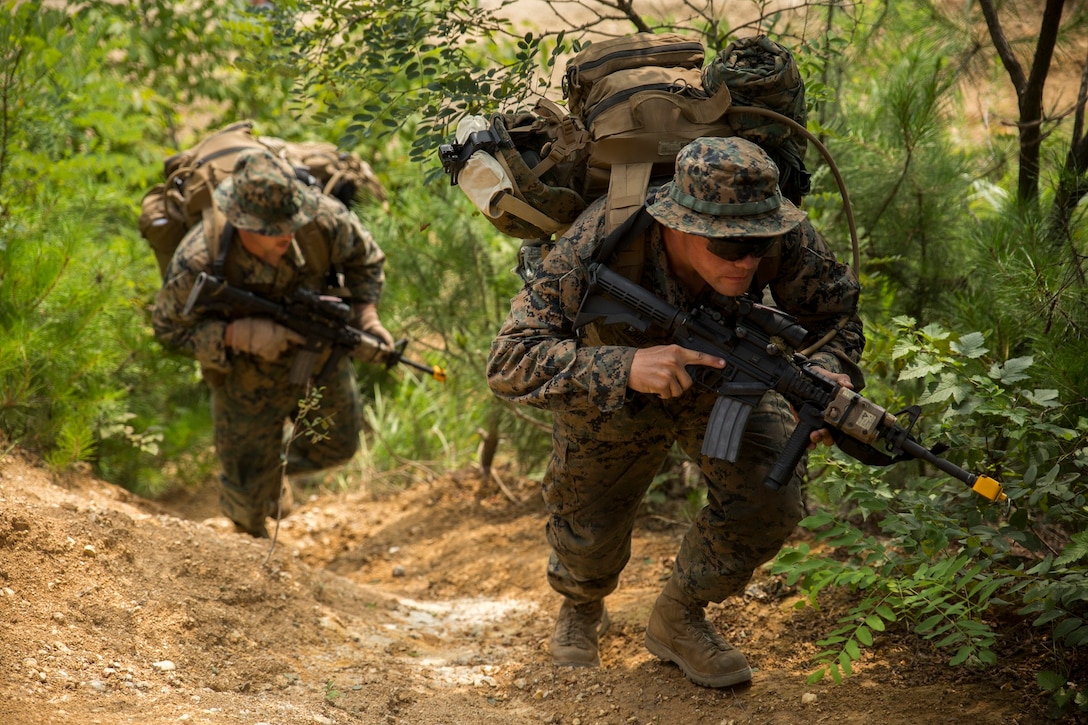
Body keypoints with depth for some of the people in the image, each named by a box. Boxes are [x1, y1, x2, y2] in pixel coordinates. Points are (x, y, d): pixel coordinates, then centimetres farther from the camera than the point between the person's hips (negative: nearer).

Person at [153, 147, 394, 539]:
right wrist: (237, 335, -37)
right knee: (250, 493, 12)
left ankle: (277, 465, 56)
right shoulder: (197, 263, -38)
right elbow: (168, 326, -22)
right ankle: (254, 546, 49)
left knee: (338, 444, 24)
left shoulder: (324, 219, -30)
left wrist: (365, 316, -22)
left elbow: (365, 259, -8)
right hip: (248, 379, -3)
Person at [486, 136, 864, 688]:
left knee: (768, 499, -18)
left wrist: (829, 373, -38)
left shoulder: (782, 238, -36)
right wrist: (625, 368, -60)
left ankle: (678, 620, 10)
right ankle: (580, 609, 51)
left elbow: (834, 312, -15)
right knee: (589, 525, 12)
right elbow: (508, 363, -46)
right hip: (611, 387, -1)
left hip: (723, 377, 2)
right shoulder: (600, 244, -44)